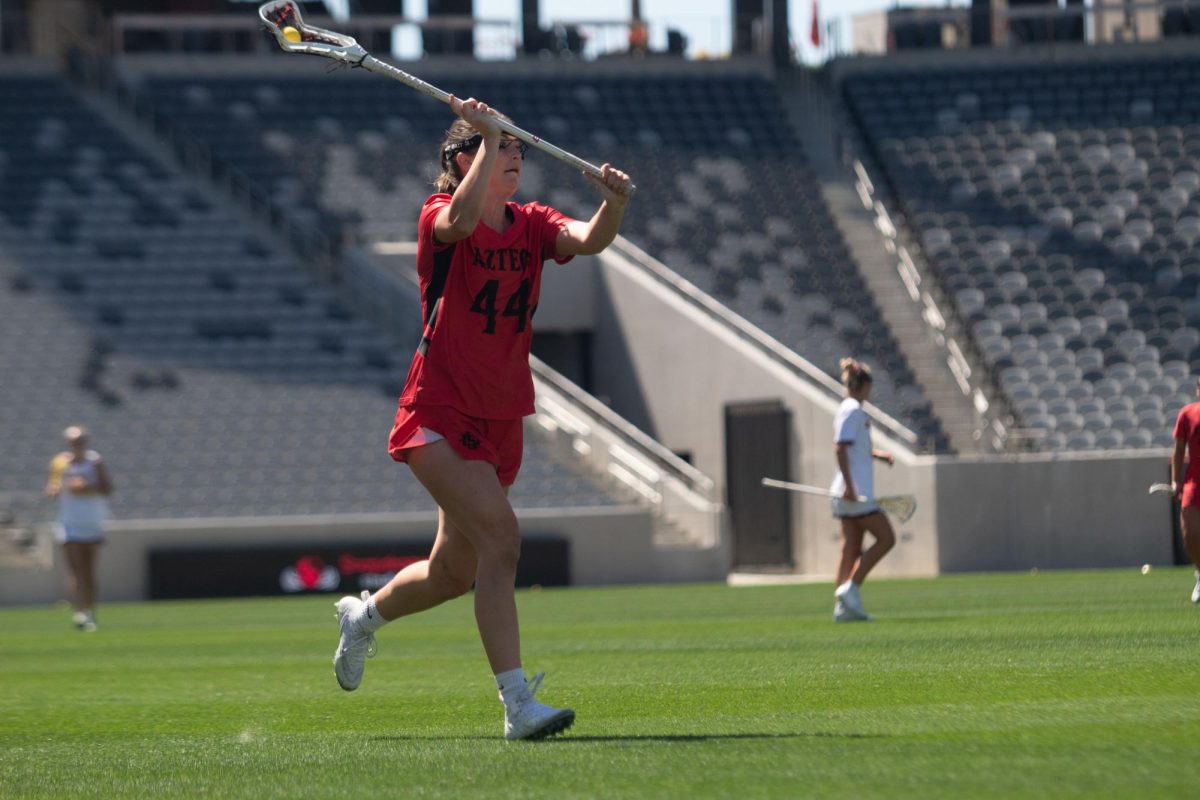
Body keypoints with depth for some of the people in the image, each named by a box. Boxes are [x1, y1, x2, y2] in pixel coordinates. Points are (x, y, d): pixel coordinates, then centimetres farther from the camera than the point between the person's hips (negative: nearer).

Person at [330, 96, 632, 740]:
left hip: (501, 419, 7)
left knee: (454, 571, 15)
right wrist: (488, 136, -34)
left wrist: (613, 206, -35)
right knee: (500, 536, -24)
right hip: (440, 414, -7)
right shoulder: (439, 217, -9)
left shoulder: (531, 225, 5)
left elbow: (587, 240, -16)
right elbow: (461, 219, -35)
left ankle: (363, 615, 47)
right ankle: (518, 706, -26)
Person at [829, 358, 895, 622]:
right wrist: (849, 485, -26)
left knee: (852, 549, 6)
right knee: (886, 538, -6)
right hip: (854, 491, -10)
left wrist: (878, 454, 16)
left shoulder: (852, 410, 18)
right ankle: (850, 589, -10)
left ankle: (843, 606, 3)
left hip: (853, 492, 10)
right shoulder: (853, 411, -11)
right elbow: (840, 448, -21)